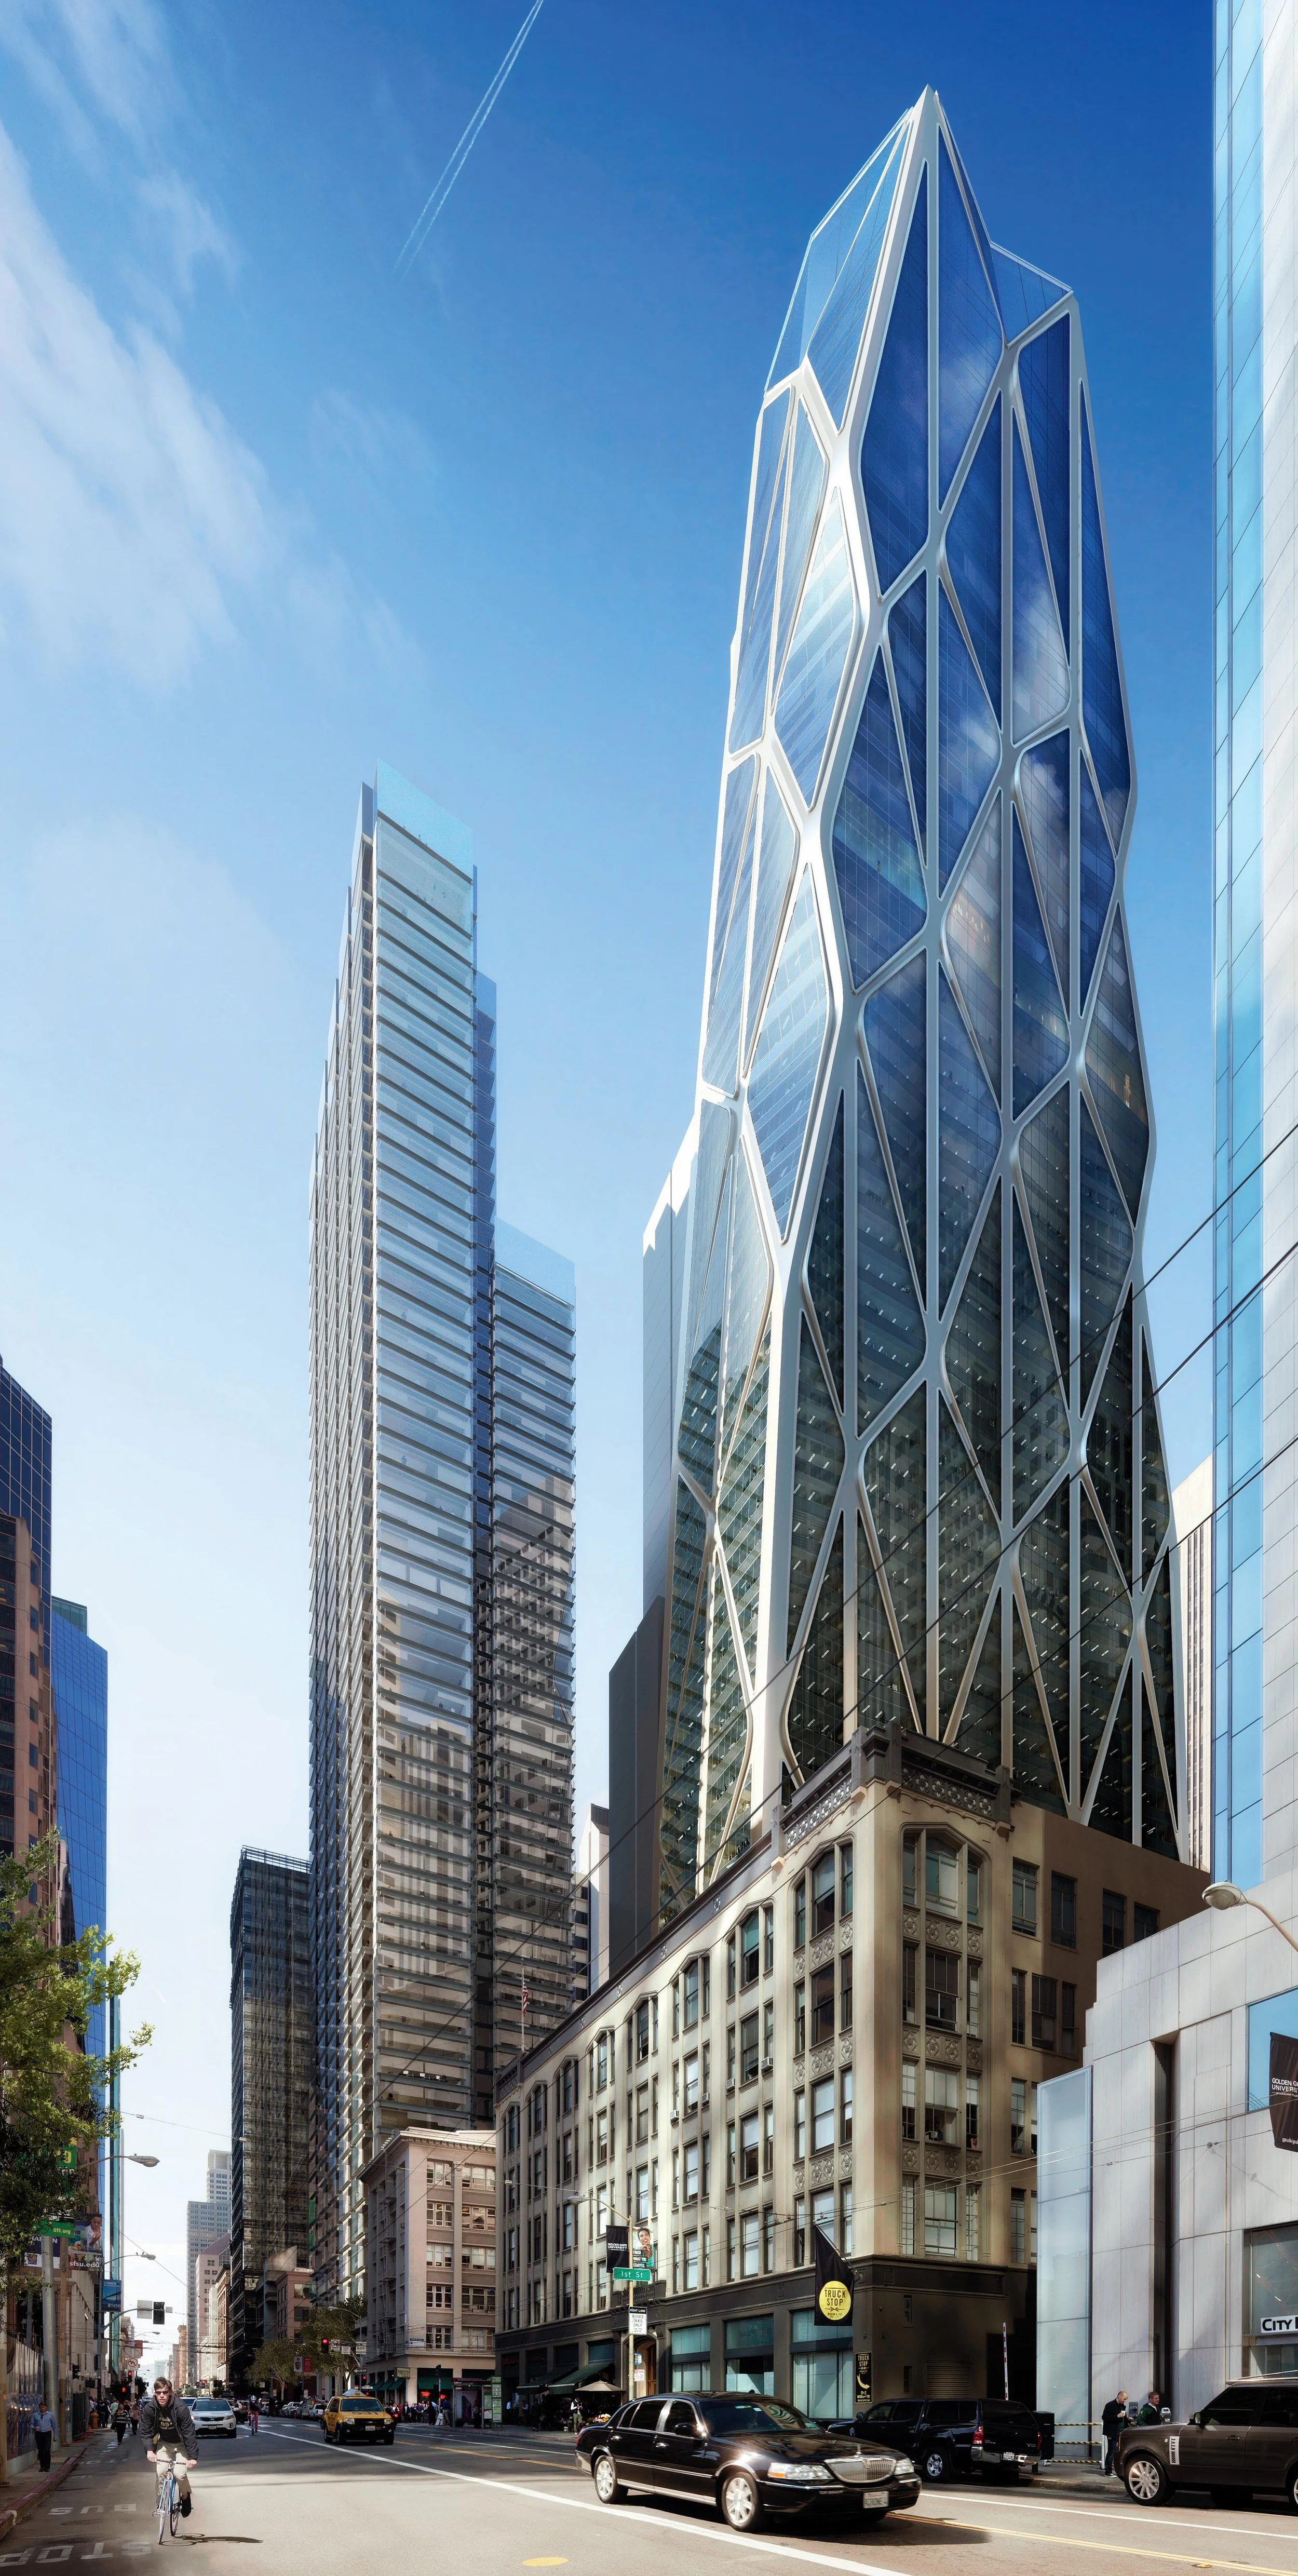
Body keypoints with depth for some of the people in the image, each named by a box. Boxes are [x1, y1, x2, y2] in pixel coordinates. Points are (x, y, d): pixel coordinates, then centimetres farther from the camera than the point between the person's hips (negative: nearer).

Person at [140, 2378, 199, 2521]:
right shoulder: (149, 2409, -19)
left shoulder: (180, 2408, -29)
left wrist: (193, 2457, -31)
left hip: (181, 2444, -3)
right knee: (160, 2473, -13)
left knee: (180, 2474, -17)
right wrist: (149, 2450, -25)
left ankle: (186, 2496, 12)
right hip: (164, 2444, 3)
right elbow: (147, 2431, -9)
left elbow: (189, 2433, -27)